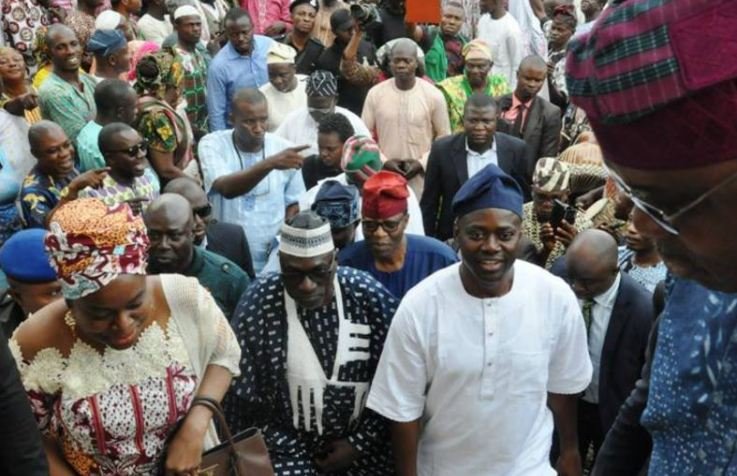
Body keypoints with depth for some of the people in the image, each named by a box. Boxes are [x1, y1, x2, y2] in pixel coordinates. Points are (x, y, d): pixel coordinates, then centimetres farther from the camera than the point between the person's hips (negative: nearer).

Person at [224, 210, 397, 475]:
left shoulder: (369, 295, -11)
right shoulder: (259, 303, -13)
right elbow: (242, 400, -6)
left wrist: (360, 443, -5)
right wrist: (292, 453, -6)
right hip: (288, 447, -1)